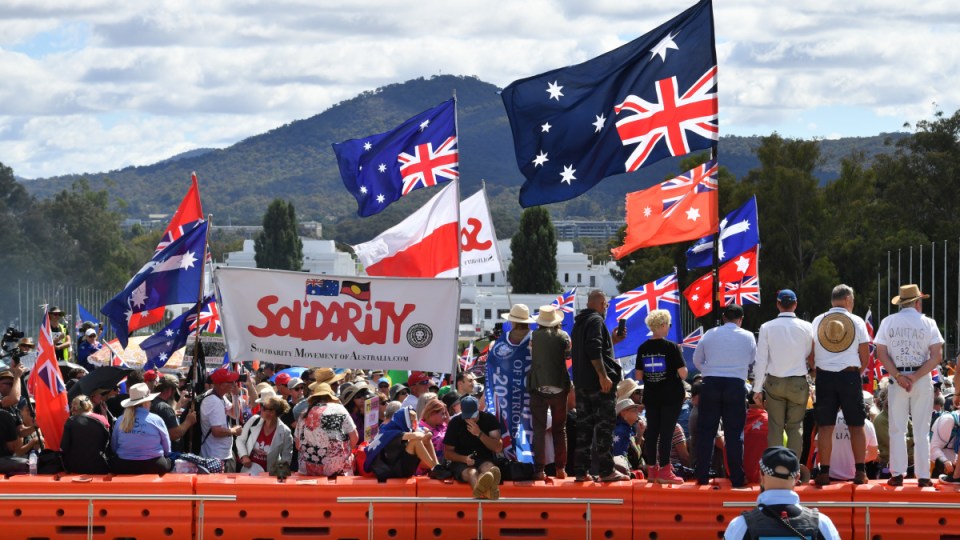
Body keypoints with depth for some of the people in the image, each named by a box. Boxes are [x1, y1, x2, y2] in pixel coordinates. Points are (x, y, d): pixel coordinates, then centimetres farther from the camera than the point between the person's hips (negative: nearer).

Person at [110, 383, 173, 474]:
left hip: (123, 468, 2)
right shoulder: (156, 420, -4)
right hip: (153, 467, -2)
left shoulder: (120, 421, 1)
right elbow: (167, 450, 6)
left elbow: (113, 447, 11)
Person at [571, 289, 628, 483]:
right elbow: (594, 351, -22)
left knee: (584, 426, 9)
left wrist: (612, 341, 25)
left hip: (581, 383, 9)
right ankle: (606, 471, -5)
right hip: (599, 383, -9)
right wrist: (603, 376, -24)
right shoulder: (596, 321, -10)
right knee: (604, 425, -5)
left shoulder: (579, 323, 18)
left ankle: (580, 471, 9)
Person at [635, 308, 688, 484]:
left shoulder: (643, 348, 2)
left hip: (651, 396, 4)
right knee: (666, 432, -3)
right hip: (671, 396, -4)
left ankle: (652, 469, 15)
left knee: (652, 431, 10)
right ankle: (664, 471, -3)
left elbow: (638, 376, 5)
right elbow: (683, 373, -15)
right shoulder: (671, 347, -12)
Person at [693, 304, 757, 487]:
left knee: (706, 431, 6)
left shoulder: (710, 334, 5)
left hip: (710, 384, 1)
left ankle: (702, 476, 6)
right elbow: (752, 360, 17)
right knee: (734, 433, 4)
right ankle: (737, 477, 2)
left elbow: (697, 360, 12)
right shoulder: (748, 337, 3)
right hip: (736, 384, -1)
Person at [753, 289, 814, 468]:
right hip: (799, 382, 0)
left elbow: (761, 361, -4)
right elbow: (810, 357, 4)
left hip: (774, 382, 0)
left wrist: (757, 389, 0)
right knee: (795, 427, 6)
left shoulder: (767, 327, -4)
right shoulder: (806, 327, -3)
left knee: (775, 427, 5)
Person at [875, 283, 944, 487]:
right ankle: (923, 476, 2)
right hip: (922, 380, -1)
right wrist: (916, 377, -12)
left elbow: (881, 354, -3)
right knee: (921, 431, 3)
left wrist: (898, 376, -8)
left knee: (897, 430, 5)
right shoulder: (928, 323, -1)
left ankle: (897, 474, 1)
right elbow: (937, 356, -8)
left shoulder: (888, 322, 3)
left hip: (896, 379, 1)